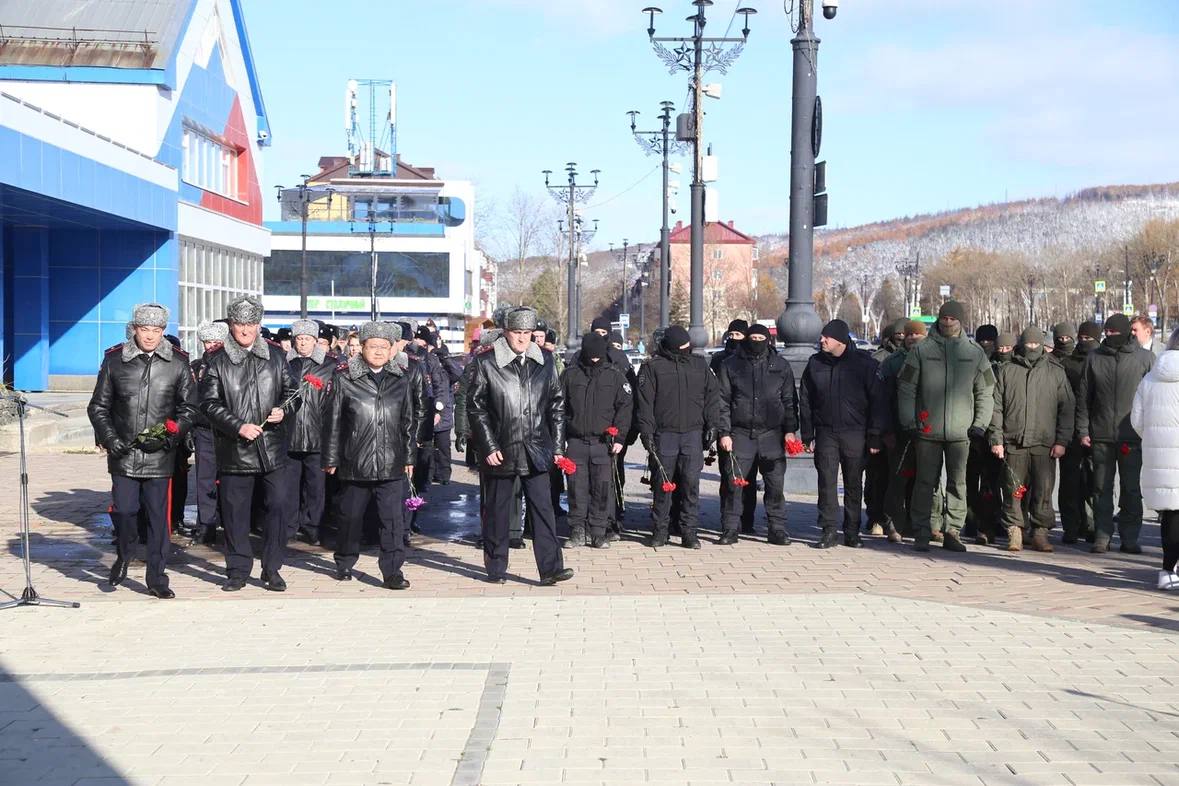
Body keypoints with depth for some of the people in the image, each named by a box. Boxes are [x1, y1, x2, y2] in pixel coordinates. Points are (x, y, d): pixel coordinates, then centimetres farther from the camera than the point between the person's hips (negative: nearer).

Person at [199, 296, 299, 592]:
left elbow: (292, 392, 14)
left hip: (272, 447, 1)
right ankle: (238, 571, 15)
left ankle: (272, 569, 12)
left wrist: (284, 410, -8)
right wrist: (238, 426, -13)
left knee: (276, 506, 0)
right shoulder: (217, 360, 3)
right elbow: (209, 403, -2)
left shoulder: (276, 354, 9)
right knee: (235, 511, 4)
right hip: (234, 449, -1)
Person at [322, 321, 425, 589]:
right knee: (350, 517, 13)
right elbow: (332, 421, 1)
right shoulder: (344, 378, -2)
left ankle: (392, 572, 2)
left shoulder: (402, 379, 6)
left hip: (392, 465, 1)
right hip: (354, 463, -1)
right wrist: (330, 459, 1)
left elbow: (409, 421, 13)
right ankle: (344, 564, 31)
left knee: (393, 519, -4)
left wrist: (409, 456, 12)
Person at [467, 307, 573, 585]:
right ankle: (496, 569, 19)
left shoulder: (544, 362, 6)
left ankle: (550, 568, -1)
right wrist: (489, 446, -10)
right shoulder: (486, 362, -4)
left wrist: (557, 446, 6)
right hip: (500, 451, -2)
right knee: (497, 510, 8)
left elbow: (556, 405, 11)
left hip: (535, 450, 2)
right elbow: (475, 407, -4)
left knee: (543, 508, -2)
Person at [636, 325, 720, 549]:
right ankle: (659, 531, 13)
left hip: (693, 433, 2)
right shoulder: (652, 366, 1)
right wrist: (647, 431, -8)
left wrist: (711, 426, 6)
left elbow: (712, 397, 13)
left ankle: (689, 532, 3)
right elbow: (645, 401, -2)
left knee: (691, 483, -2)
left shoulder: (700, 364, 11)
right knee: (663, 484, 3)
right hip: (664, 434, -2)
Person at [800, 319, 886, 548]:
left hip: (855, 434, -2)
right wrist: (807, 435, 6)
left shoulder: (864, 363, -3)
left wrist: (874, 436, -7)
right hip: (825, 433, 2)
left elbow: (877, 401, -3)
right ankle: (829, 530, 3)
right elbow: (805, 401, 11)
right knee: (827, 482, -2)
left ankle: (852, 532, 14)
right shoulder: (815, 363, 6)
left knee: (854, 484, 6)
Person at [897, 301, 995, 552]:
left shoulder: (975, 352, 8)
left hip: (961, 430, 1)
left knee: (958, 482, 4)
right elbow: (906, 388, 4)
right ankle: (921, 533, 7)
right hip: (927, 429, -1)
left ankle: (953, 532, 11)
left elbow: (986, 392, 13)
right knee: (925, 481, 1)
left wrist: (980, 424, 3)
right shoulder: (921, 350, 3)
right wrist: (909, 422, -3)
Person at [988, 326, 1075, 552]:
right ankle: (1014, 532, 9)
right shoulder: (1007, 371, 10)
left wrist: (1062, 441, -1)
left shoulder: (1056, 372, 9)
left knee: (1043, 490, -3)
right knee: (1013, 490, 1)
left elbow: (1067, 408, 8)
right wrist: (996, 438, -1)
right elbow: (996, 407, 8)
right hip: (1013, 442, 0)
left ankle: (1041, 532, 6)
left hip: (1044, 444, 0)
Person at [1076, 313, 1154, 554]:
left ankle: (1130, 538, 8)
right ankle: (1102, 535, 10)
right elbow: (1083, 397, 9)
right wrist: (1083, 430, 2)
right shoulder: (1094, 358, 8)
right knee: (1102, 489, 4)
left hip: (1133, 437, -1)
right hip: (1101, 436, 2)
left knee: (1132, 489, 1)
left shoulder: (1145, 358, 3)